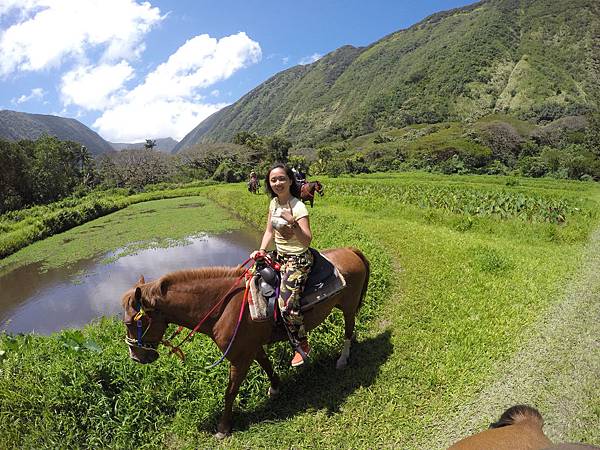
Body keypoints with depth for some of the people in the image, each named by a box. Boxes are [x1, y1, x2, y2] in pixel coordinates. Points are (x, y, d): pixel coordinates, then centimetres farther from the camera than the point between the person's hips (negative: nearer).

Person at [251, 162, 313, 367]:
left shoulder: (298, 207, -20)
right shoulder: (274, 203, 4)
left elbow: (307, 241, -27)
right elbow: (269, 231, 13)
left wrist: (293, 224, -41)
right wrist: (261, 250, -1)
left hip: (298, 259, -9)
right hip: (280, 256, 9)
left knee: (287, 304, -20)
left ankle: (302, 346, 6)